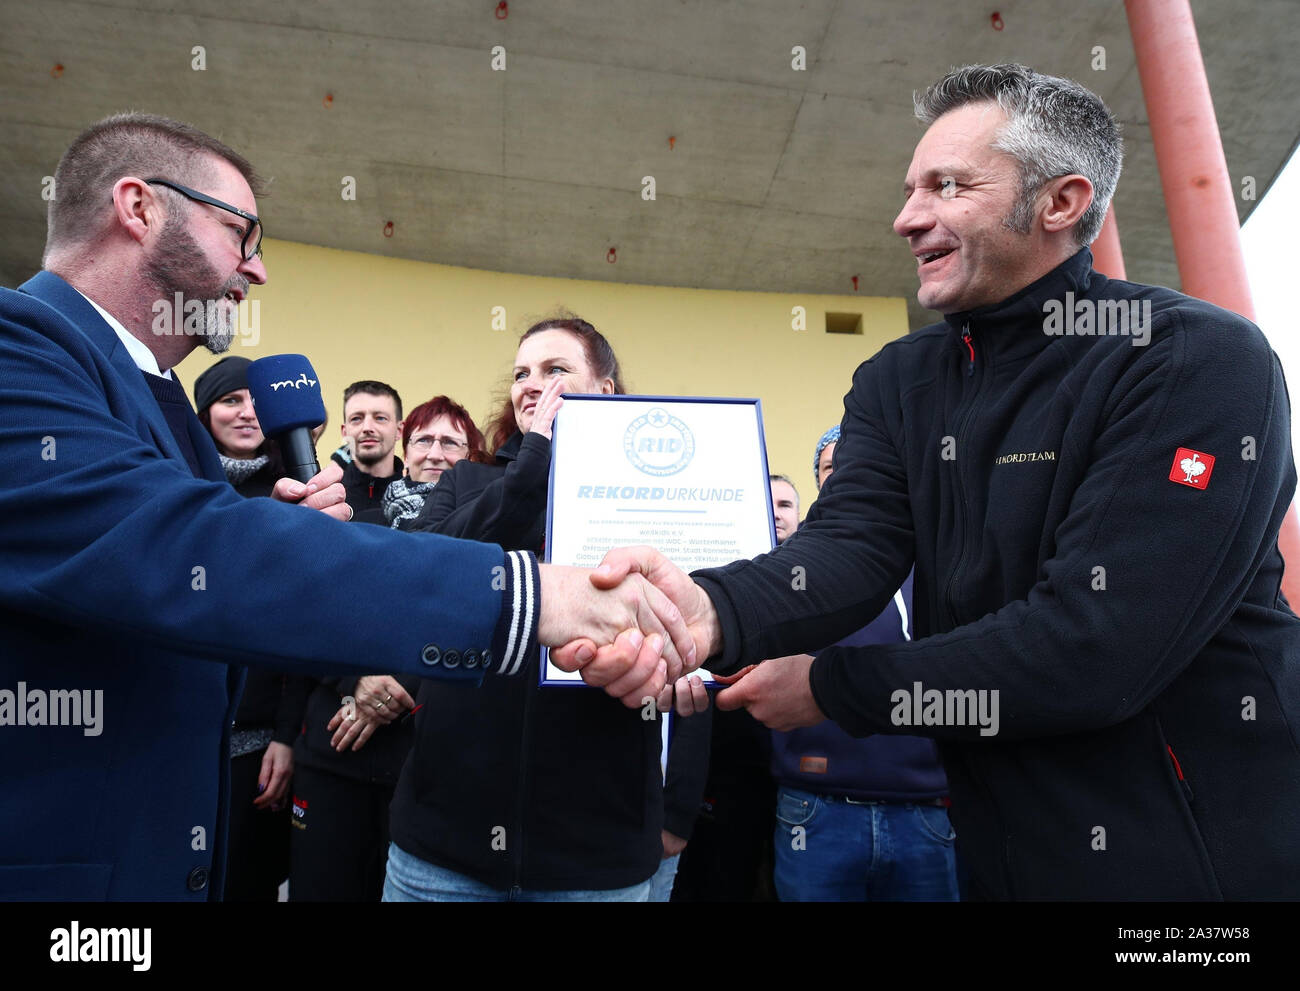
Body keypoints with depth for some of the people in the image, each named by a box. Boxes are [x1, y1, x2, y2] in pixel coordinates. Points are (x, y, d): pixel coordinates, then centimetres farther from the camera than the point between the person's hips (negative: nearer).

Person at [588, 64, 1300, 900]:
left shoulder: (1201, 362, -17)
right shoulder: (898, 381, 2)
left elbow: (1099, 642, -26)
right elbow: (849, 548, -14)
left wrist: (828, 688, -18)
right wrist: (711, 611, -36)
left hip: (1200, 852, -5)